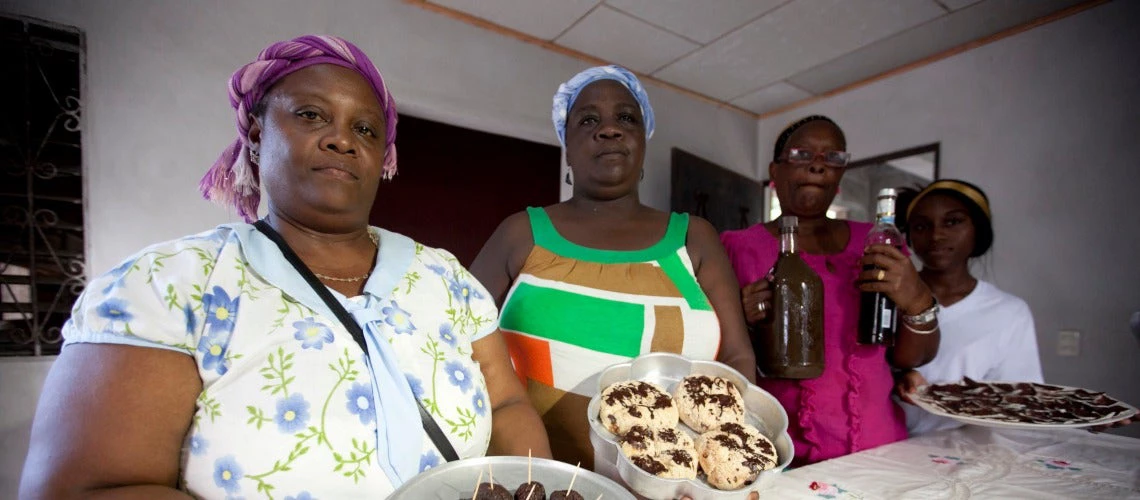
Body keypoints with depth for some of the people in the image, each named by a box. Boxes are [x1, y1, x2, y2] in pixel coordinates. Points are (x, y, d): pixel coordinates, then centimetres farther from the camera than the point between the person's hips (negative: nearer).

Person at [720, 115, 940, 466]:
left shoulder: (876, 243, 8)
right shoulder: (739, 247, -3)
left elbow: (913, 358, 9)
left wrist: (918, 304, -9)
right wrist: (739, 323, -19)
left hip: (879, 447, 4)